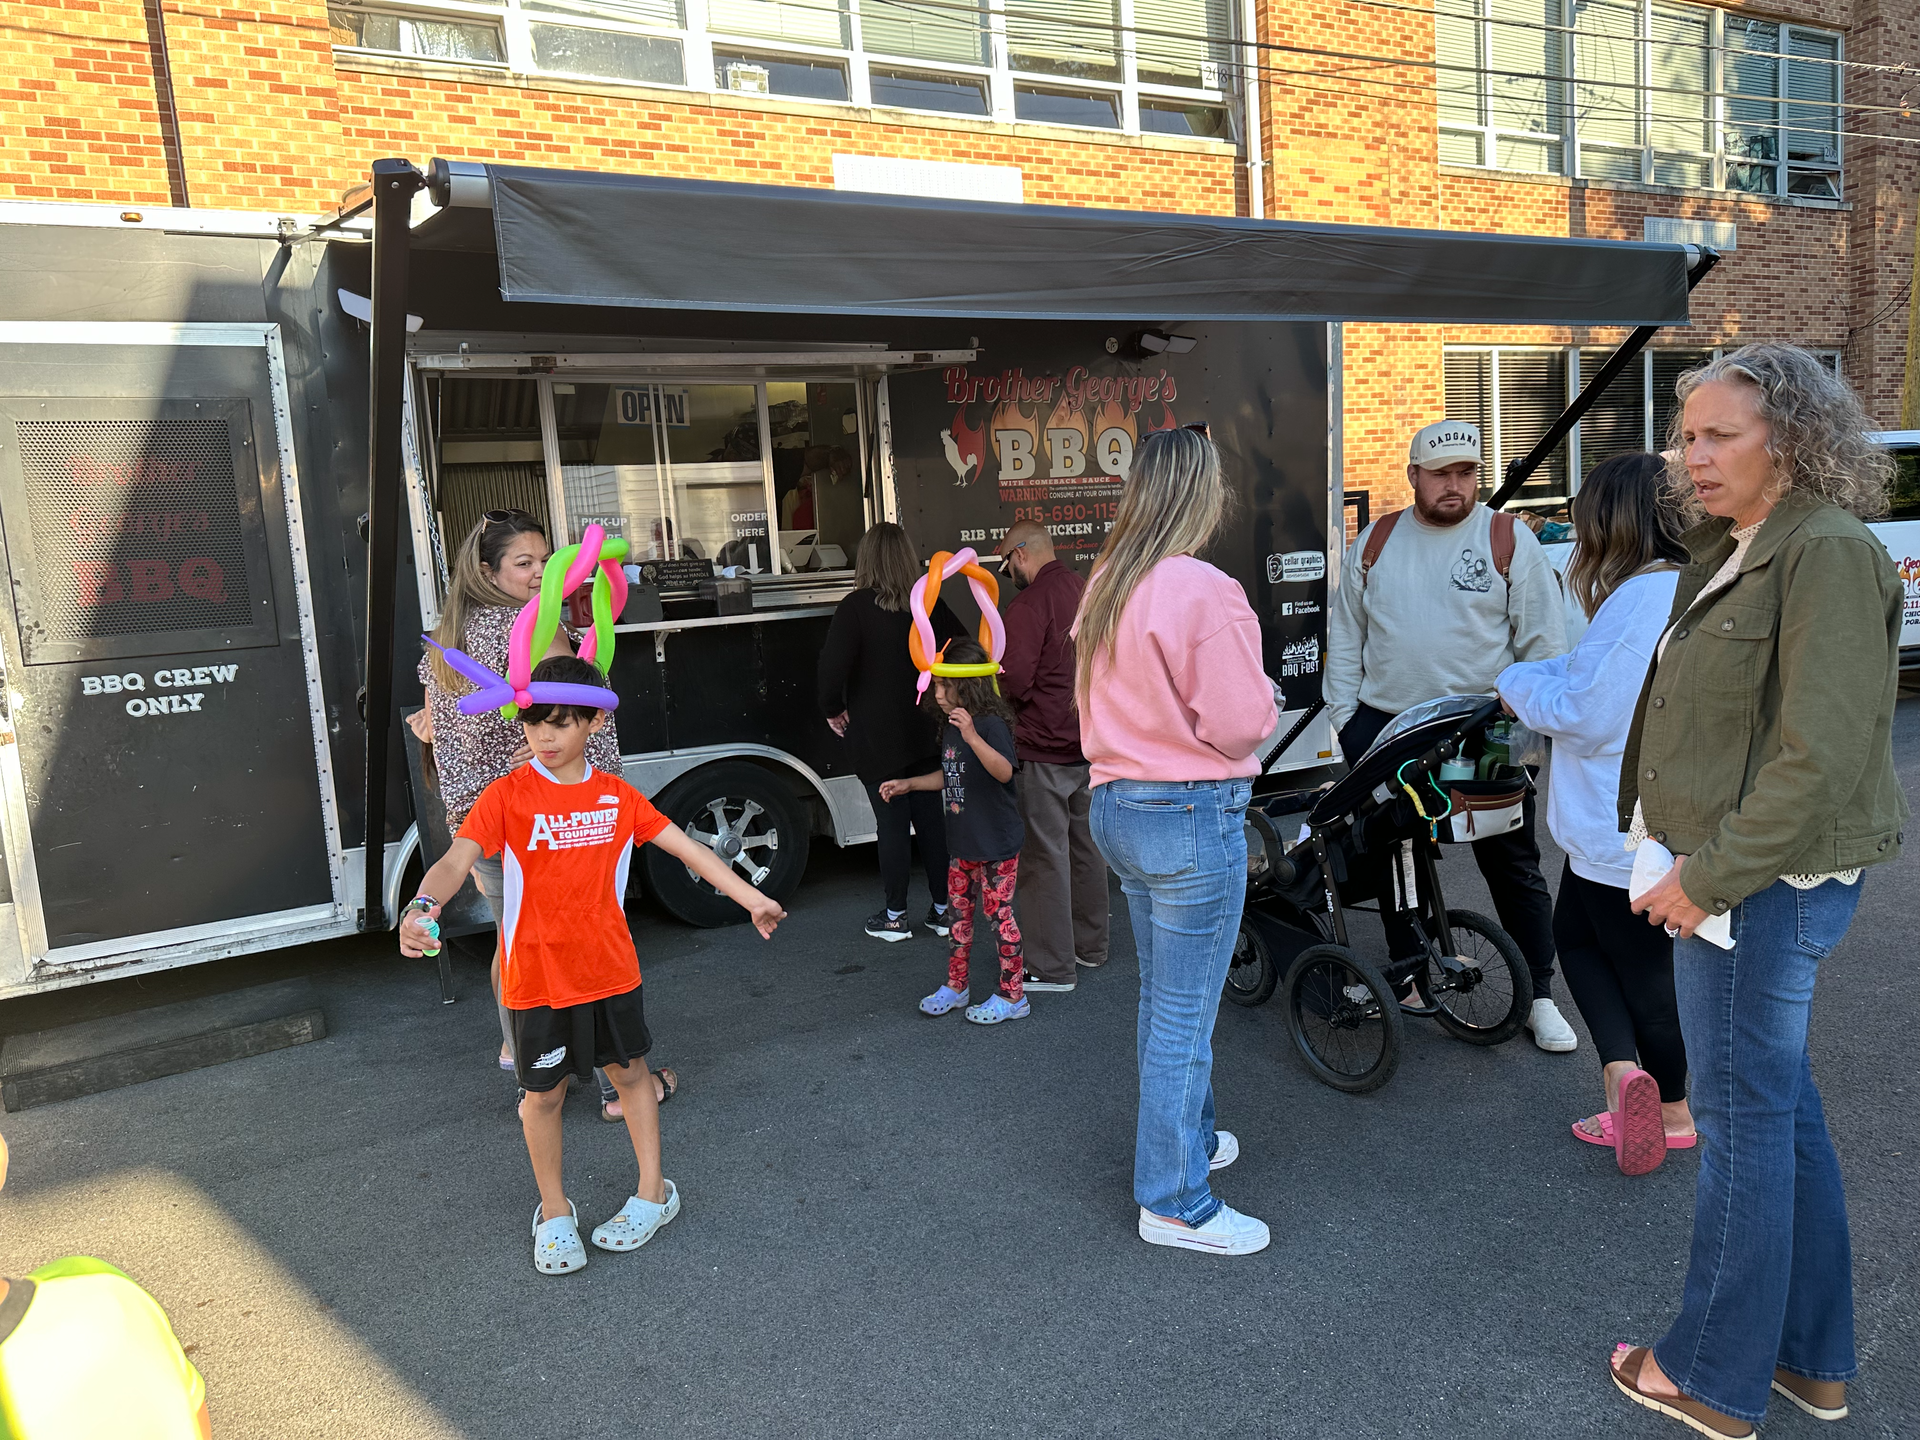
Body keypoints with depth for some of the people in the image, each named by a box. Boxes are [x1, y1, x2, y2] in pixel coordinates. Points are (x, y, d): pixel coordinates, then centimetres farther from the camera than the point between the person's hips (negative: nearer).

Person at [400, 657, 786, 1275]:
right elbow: (456, 860, -22)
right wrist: (421, 908, -43)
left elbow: (685, 847, 4)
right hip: (537, 976, -2)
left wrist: (752, 899, 3)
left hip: (609, 966, 3)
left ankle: (652, 1193, 32)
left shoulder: (617, 796, -1)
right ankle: (554, 1212, 31)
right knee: (543, 1092, 11)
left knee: (630, 1071, 15)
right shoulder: (506, 796, -11)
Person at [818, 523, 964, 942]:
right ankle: (942, 908, 20)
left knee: (892, 823, 3)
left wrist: (834, 708, -2)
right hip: (928, 734, 4)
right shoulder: (932, 606, 1)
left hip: (878, 737, -4)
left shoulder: (856, 607, -12)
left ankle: (895, 916, 13)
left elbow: (833, 664, -18)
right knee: (933, 819, 11)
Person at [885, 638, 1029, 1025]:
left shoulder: (991, 724, -18)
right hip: (962, 843, 8)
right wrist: (908, 785, 18)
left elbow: (1004, 772, -34)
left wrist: (973, 738, -46)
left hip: (996, 843, -8)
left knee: (998, 914, -1)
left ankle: (1013, 996, 12)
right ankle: (955, 985, 29)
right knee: (957, 911, 15)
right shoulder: (950, 728, 8)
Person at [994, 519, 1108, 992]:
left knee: (1044, 856, -1)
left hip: (1044, 750, -9)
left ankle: (1052, 967, 4)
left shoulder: (1027, 606, -18)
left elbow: (1013, 682, -22)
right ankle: (1090, 946, 29)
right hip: (1089, 744, 9)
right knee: (1086, 847, 17)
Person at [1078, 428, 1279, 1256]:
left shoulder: (1105, 587, 7)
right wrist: (1264, 695, 3)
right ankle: (1174, 1203, 15)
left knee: (1159, 996, 23)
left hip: (1117, 805, 9)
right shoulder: (1206, 593, -19)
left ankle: (1188, 1139, 42)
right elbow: (1241, 724, -17)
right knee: (1185, 1014, 2)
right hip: (1192, 815, -9)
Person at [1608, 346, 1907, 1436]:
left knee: (1743, 1118, 2)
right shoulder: (1737, 553, 14)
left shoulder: (1828, 554, -17)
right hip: (1735, 875, 10)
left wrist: (1711, 876, -19)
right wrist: (1674, 847, 10)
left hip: (1768, 884, -10)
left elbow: (1823, 757, -23)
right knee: (1784, 1106, 18)